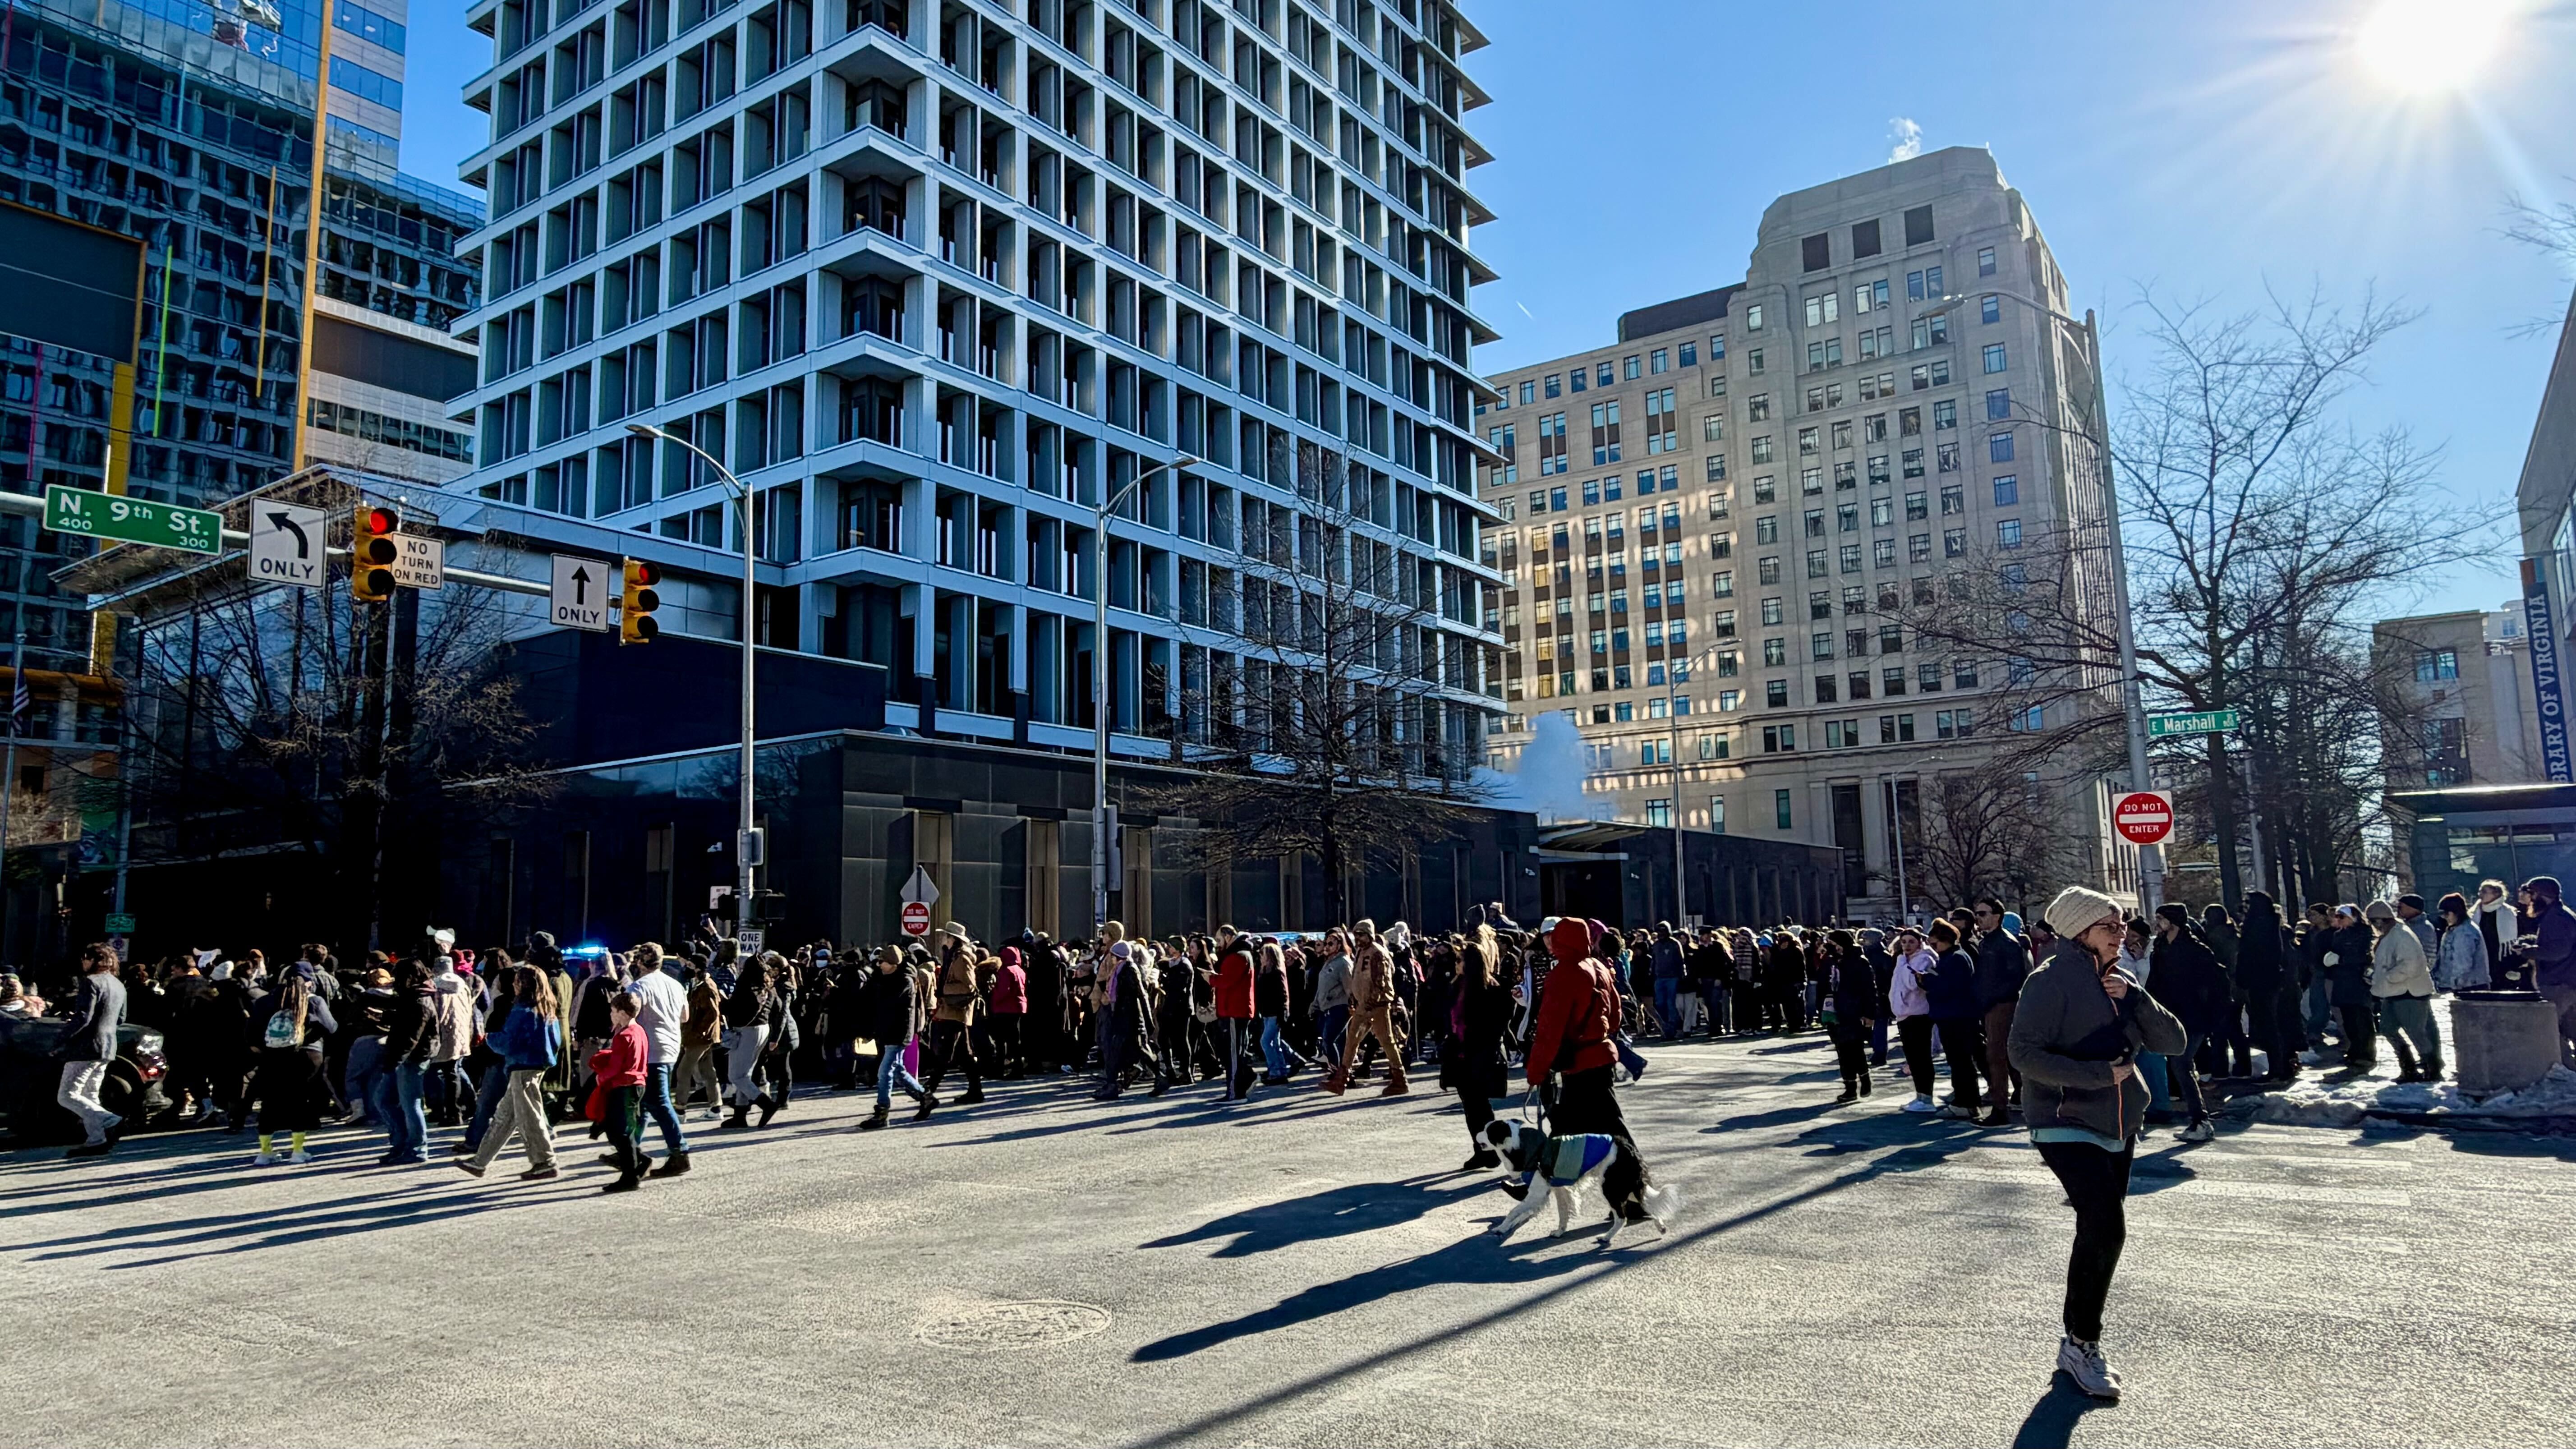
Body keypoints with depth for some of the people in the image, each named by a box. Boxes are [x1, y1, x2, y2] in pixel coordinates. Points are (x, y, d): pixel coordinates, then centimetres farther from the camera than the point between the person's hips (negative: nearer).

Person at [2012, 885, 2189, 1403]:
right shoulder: (2052, 981, -14)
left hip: (2118, 1129, 8)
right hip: (2065, 1124, -8)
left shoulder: (2120, 984, 10)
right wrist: (2099, 1074, -24)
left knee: (2103, 1232, 12)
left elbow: (2173, 1043, 2)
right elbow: (2025, 1053, -22)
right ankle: (2082, 1344, -3)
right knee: (2105, 1227, -18)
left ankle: (2077, 1345, 27)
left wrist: (2135, 998, -13)